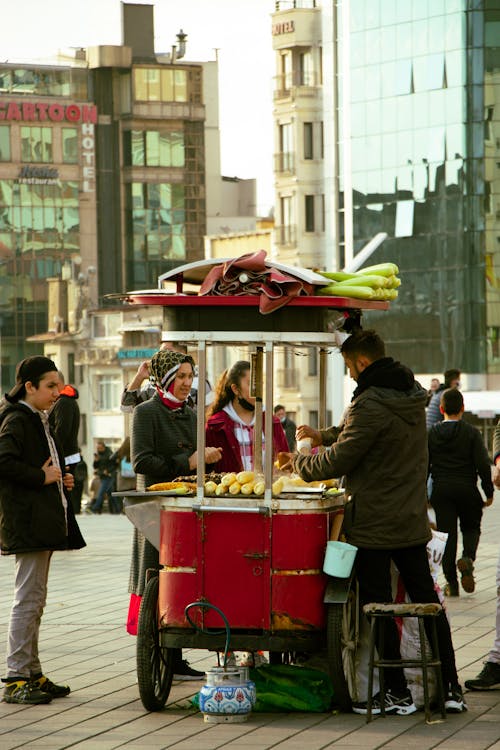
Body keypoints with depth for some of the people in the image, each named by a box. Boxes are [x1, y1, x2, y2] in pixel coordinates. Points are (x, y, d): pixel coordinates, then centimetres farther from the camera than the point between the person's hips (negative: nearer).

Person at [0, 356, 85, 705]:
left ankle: (32, 674, 19)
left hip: (44, 522, 10)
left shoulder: (40, 421, 19)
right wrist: (41, 476, -18)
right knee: (29, 598, -10)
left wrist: (60, 478, 10)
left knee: (35, 599, 13)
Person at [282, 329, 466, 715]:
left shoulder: (371, 405, -20)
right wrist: (323, 435, 20)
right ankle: (451, 687, 13)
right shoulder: (413, 396, 7)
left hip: (374, 525, -8)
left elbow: (337, 461, -16)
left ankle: (397, 693, 5)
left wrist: (298, 462, 1)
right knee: (428, 602, 12)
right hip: (413, 521, 8)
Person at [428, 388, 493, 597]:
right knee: (471, 527, 18)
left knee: (447, 534, 5)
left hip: (441, 490, 1)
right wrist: (489, 492, 1)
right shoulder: (471, 432, -5)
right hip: (467, 489, -1)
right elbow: (483, 464, -9)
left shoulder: (431, 433, 1)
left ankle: (451, 583, 4)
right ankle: (468, 557, -12)